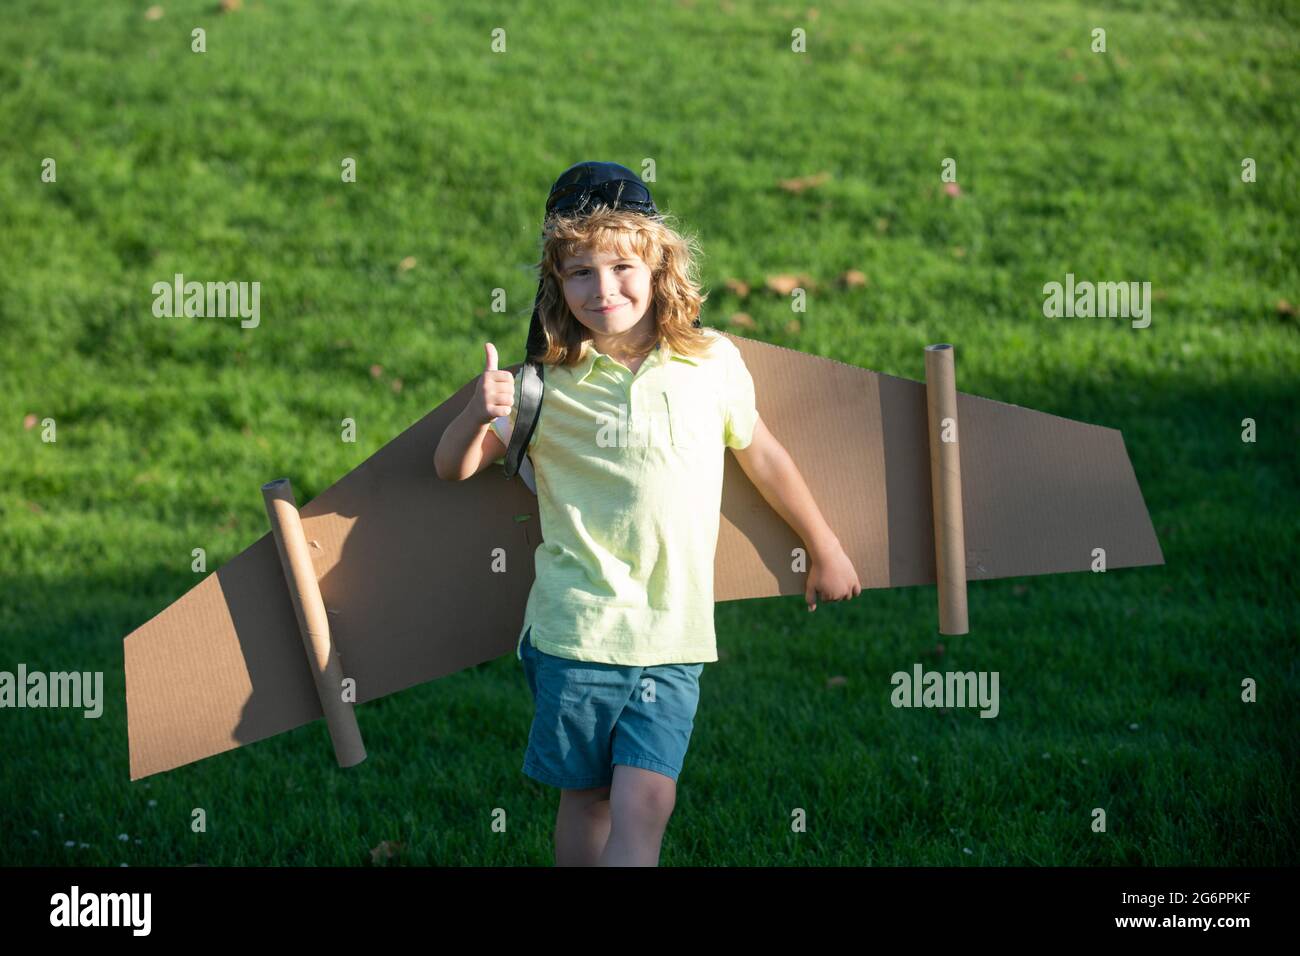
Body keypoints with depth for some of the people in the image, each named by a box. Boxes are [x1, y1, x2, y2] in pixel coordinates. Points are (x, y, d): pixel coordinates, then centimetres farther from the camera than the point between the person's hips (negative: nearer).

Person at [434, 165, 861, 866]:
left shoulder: (713, 362, 2)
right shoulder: (546, 385, -3)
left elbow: (762, 455, 17)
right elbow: (453, 467, 3)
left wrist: (824, 548, 26)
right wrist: (479, 415, -20)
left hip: (674, 635, 1)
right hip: (577, 626, -1)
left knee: (645, 801, -9)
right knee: (587, 800, 8)